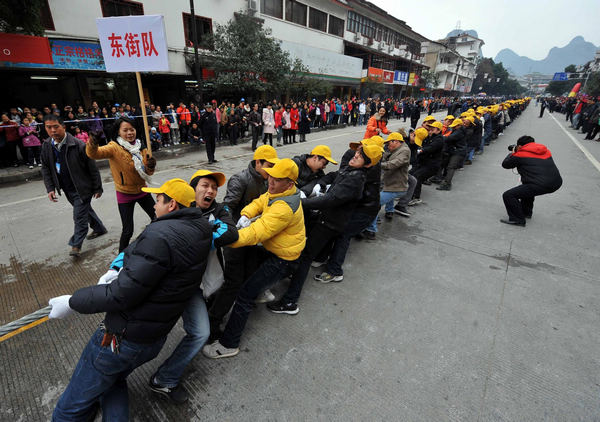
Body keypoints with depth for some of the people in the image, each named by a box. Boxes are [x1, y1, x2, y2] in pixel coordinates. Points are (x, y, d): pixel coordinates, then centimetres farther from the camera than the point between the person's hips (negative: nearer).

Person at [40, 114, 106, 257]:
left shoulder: (78, 145, -19)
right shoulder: (46, 146, 0)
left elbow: (93, 168, -14)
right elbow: (45, 169, 9)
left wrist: (97, 188, -10)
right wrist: (50, 188, 0)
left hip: (82, 188, -6)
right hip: (67, 189, 7)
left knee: (79, 216, -3)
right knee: (85, 210, 21)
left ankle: (76, 244, 11)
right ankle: (100, 228, 41)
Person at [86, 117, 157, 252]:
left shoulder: (140, 147, 0)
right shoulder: (114, 147, -15)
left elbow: (148, 172, 0)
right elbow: (94, 154, -34)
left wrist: (150, 166, -22)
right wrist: (92, 146, -55)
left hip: (142, 190, 5)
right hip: (125, 195, -5)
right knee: (128, 231, -3)